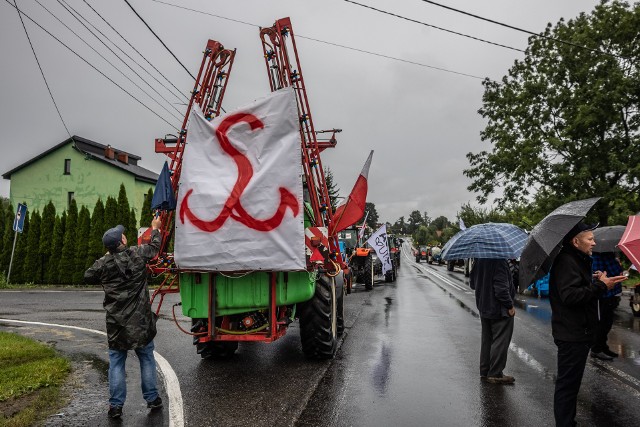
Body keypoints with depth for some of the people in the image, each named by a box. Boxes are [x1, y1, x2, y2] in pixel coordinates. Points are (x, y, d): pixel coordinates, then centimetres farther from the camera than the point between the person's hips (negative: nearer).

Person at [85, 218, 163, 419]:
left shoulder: (104, 263, -6)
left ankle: (116, 405, 14)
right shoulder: (138, 254, -7)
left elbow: (88, 277, 13)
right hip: (140, 321, 0)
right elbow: (154, 246, 13)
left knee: (116, 363, 10)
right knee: (147, 359, 12)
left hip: (116, 323, 0)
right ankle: (152, 399, 22)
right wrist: (155, 228, 29)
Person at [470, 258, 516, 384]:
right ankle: (495, 374, 9)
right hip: (499, 309, -8)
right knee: (500, 341, 3)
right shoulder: (499, 261, -22)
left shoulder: (480, 260, 4)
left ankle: (485, 371, 24)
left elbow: (473, 284, 13)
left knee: (486, 340, 16)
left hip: (484, 308, 8)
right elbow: (501, 288, -25)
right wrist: (510, 305, -14)